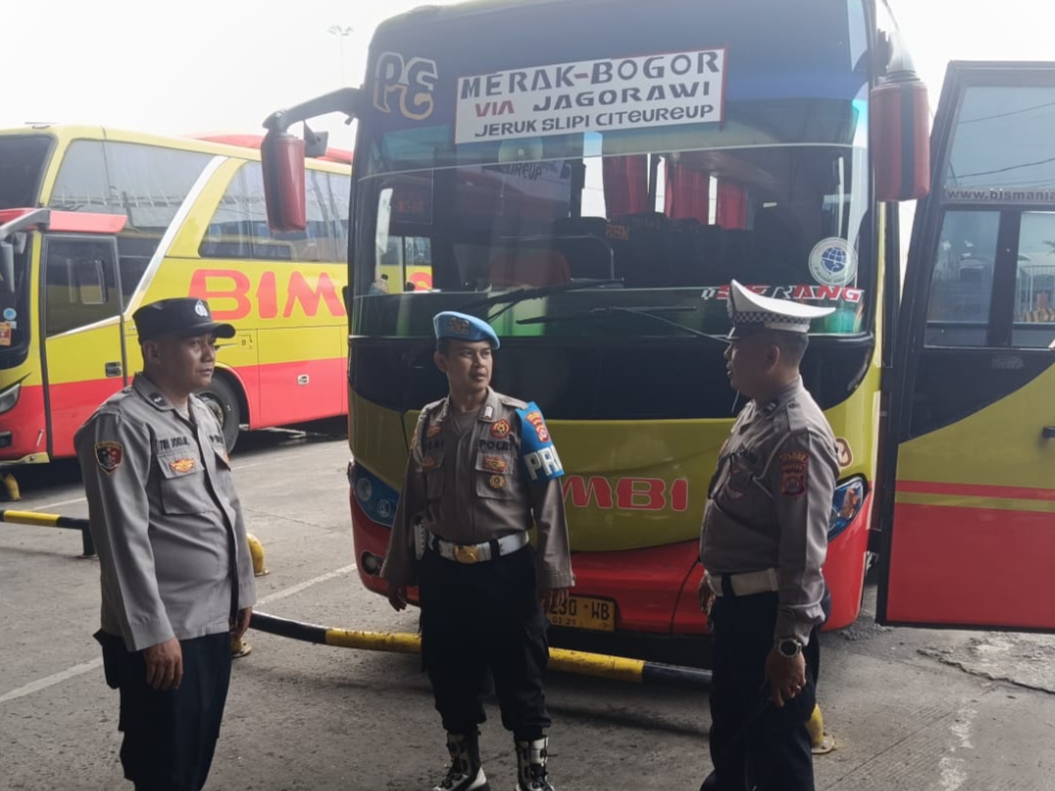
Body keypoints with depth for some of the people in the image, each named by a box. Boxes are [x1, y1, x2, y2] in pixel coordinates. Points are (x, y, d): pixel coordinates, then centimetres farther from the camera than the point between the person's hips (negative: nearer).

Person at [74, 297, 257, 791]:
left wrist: (242, 588, 18)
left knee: (200, 751, 18)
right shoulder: (122, 423, -17)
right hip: (164, 630, -8)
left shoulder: (203, 416, 11)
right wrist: (152, 633, -21)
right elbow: (123, 538, -21)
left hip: (214, 618, 8)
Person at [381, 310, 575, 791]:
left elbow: (548, 500, -8)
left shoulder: (520, 419, -7)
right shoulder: (429, 423, 3)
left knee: (520, 680, 7)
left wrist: (553, 572, -10)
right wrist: (398, 570, 12)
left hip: (507, 570, -3)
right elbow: (411, 503, 10)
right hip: (443, 573, 4)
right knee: (450, 678, 15)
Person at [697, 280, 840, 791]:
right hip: (737, 604, 10)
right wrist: (715, 577, 24)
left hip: (770, 612, -10)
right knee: (729, 720, 27)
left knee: (775, 741, 4)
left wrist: (791, 644, -25)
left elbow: (804, 551, -26)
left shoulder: (798, 434, -24)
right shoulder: (756, 411, 8)